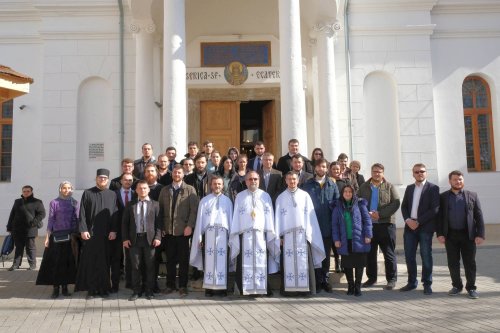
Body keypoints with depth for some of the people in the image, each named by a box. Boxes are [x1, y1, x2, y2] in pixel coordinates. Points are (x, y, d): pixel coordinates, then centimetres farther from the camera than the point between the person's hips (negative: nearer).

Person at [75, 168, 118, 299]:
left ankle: (103, 288, 14)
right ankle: (91, 289, 10)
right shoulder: (87, 193, 4)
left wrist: (113, 230, -5)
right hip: (90, 233, -1)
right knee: (90, 261, 2)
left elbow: (115, 214, 4)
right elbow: (82, 213, -1)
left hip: (107, 234, 1)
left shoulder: (112, 194, 8)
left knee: (104, 262, 5)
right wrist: (83, 230, -10)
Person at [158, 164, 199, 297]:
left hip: (183, 230, -3)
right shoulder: (164, 190, 12)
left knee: (183, 259, 3)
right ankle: (170, 285, 18)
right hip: (168, 230, 3)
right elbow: (160, 209, 10)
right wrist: (161, 227, 1)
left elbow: (194, 210, -4)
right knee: (170, 259, 8)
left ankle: (183, 286, 11)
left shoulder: (190, 190, 2)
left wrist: (189, 226, -12)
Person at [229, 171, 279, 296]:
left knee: (261, 263, -4)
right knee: (245, 263, -4)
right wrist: (235, 234, -2)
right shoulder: (240, 196, 12)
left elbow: (269, 216, 9)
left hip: (261, 234, 0)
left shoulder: (265, 196, 13)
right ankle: (245, 290, 2)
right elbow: (236, 216, 7)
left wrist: (271, 234, 0)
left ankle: (262, 288, 3)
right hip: (245, 234, 0)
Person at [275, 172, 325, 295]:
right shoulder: (281, 197, 8)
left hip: (302, 234, 0)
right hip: (287, 234, 0)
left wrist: (309, 233, -4)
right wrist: (279, 235, -3)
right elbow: (278, 217, 5)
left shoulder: (305, 195, 7)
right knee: (288, 262, -2)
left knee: (304, 262, -2)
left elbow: (310, 215, 4)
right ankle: (288, 288, 2)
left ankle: (306, 288, 3)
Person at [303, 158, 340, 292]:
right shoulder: (308, 184, 4)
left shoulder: (332, 185, 7)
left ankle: (325, 280, 19)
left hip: (328, 226, 1)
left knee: (326, 254, 9)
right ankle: (317, 281, 12)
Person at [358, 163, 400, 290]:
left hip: (386, 224, -2)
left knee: (389, 254, 3)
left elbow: (395, 203, -7)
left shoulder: (389, 187, 3)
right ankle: (371, 278, 22)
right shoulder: (364, 187, 9)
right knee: (370, 253, 10)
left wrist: (380, 214, -17)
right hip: (368, 225, 2)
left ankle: (391, 279, 13)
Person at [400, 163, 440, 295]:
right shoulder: (409, 188, 15)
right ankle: (412, 282, 18)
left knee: (426, 256, 1)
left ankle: (427, 284, 11)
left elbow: (435, 209, -10)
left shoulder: (433, 188, -1)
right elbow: (404, 206, 12)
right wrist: (408, 220, -6)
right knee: (409, 256, 6)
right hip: (410, 227, 5)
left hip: (425, 227, -4)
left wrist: (418, 222, -13)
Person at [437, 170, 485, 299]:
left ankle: (471, 287, 14)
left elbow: (479, 216, 2)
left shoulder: (472, 195, 5)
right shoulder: (443, 197, 6)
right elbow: (439, 216, 4)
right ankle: (457, 286, 20)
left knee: (469, 263, 3)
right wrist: (439, 234, -5)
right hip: (450, 235, 1)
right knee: (453, 263, 6)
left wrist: (480, 234, -6)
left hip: (468, 235, -1)